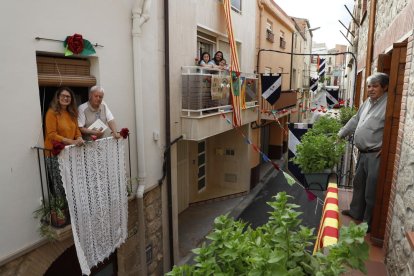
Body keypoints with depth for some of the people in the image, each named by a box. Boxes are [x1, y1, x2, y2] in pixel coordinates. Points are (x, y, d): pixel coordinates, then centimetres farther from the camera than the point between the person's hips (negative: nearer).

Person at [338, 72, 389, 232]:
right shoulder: (368, 102, 13)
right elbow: (355, 120, 23)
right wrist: (340, 134, 25)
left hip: (376, 155, -9)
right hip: (363, 152, 9)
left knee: (371, 192, 1)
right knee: (358, 184, 21)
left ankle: (368, 223, 17)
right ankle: (356, 212, 39)